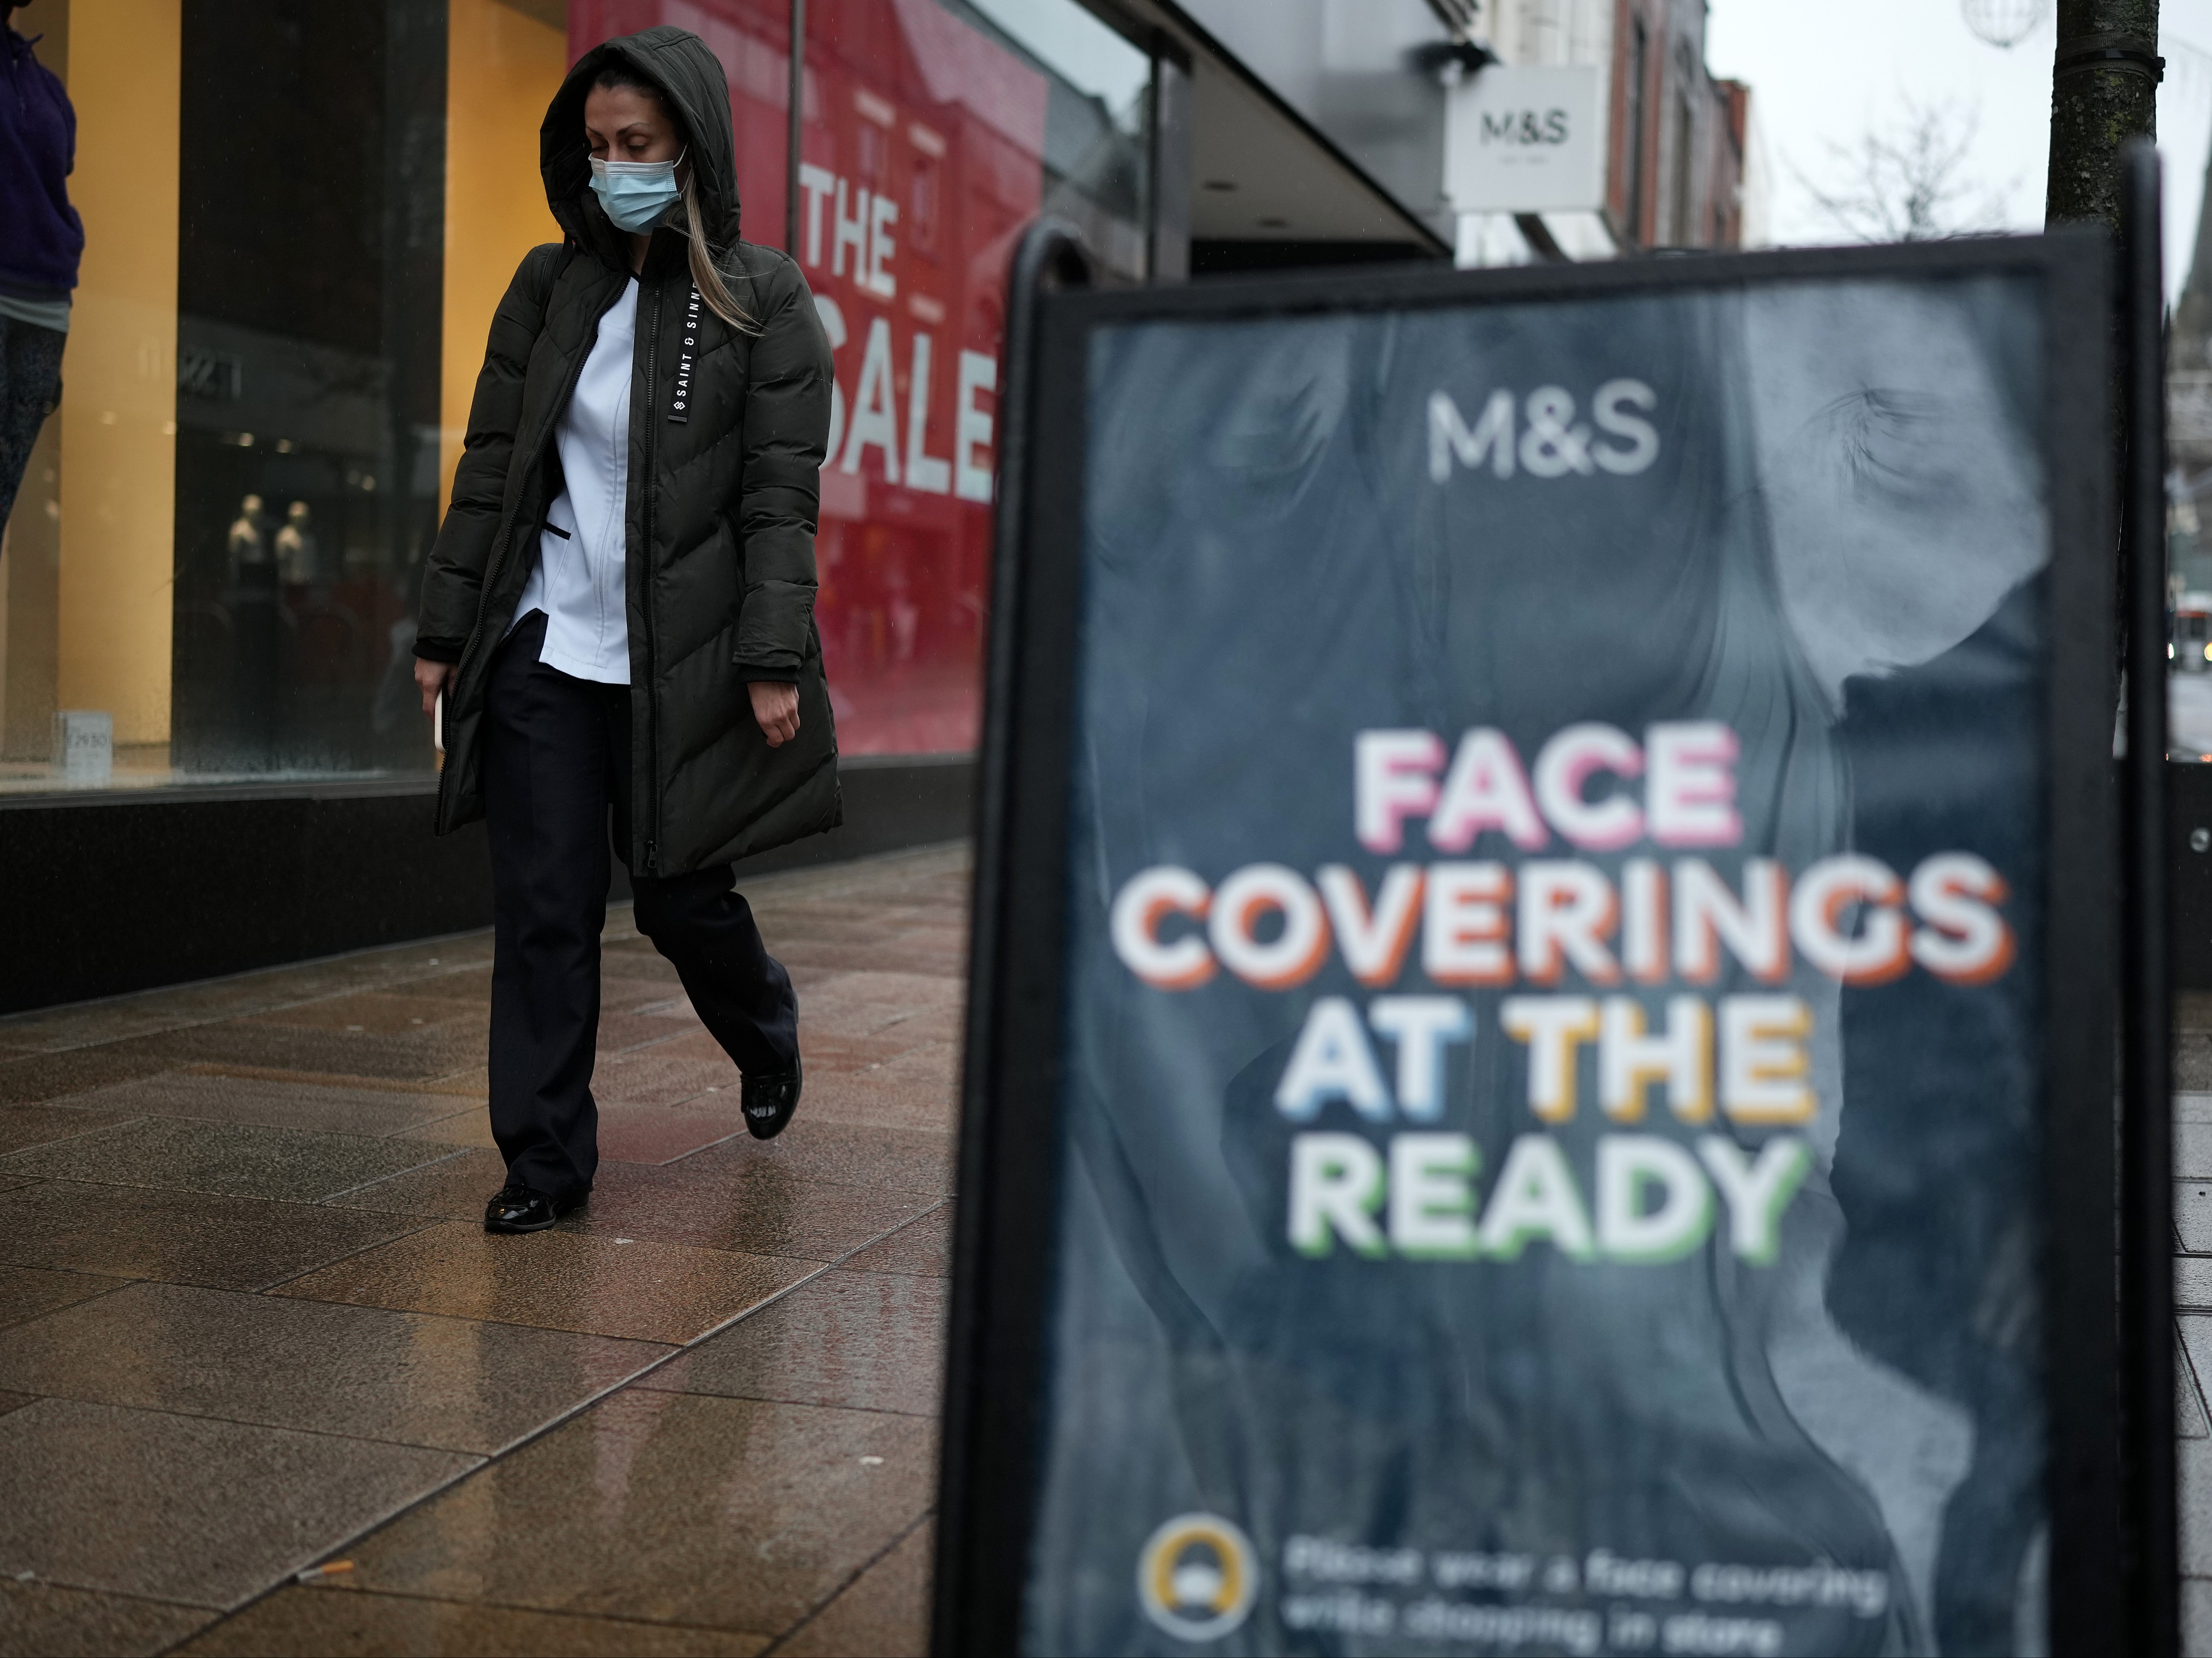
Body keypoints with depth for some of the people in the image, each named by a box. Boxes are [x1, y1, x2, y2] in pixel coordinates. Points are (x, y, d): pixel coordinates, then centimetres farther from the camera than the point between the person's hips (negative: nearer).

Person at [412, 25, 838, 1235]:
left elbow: (780, 496, -7)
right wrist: (446, 628, 6)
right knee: (543, 910, 0)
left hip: (679, 660, -3)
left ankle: (766, 1039, 40)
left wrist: (774, 661, -14)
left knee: (679, 895, 8)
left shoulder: (764, 301, -2)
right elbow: (490, 466, 9)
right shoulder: (550, 287, 7)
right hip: (544, 647, 3)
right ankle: (544, 1160, 10)